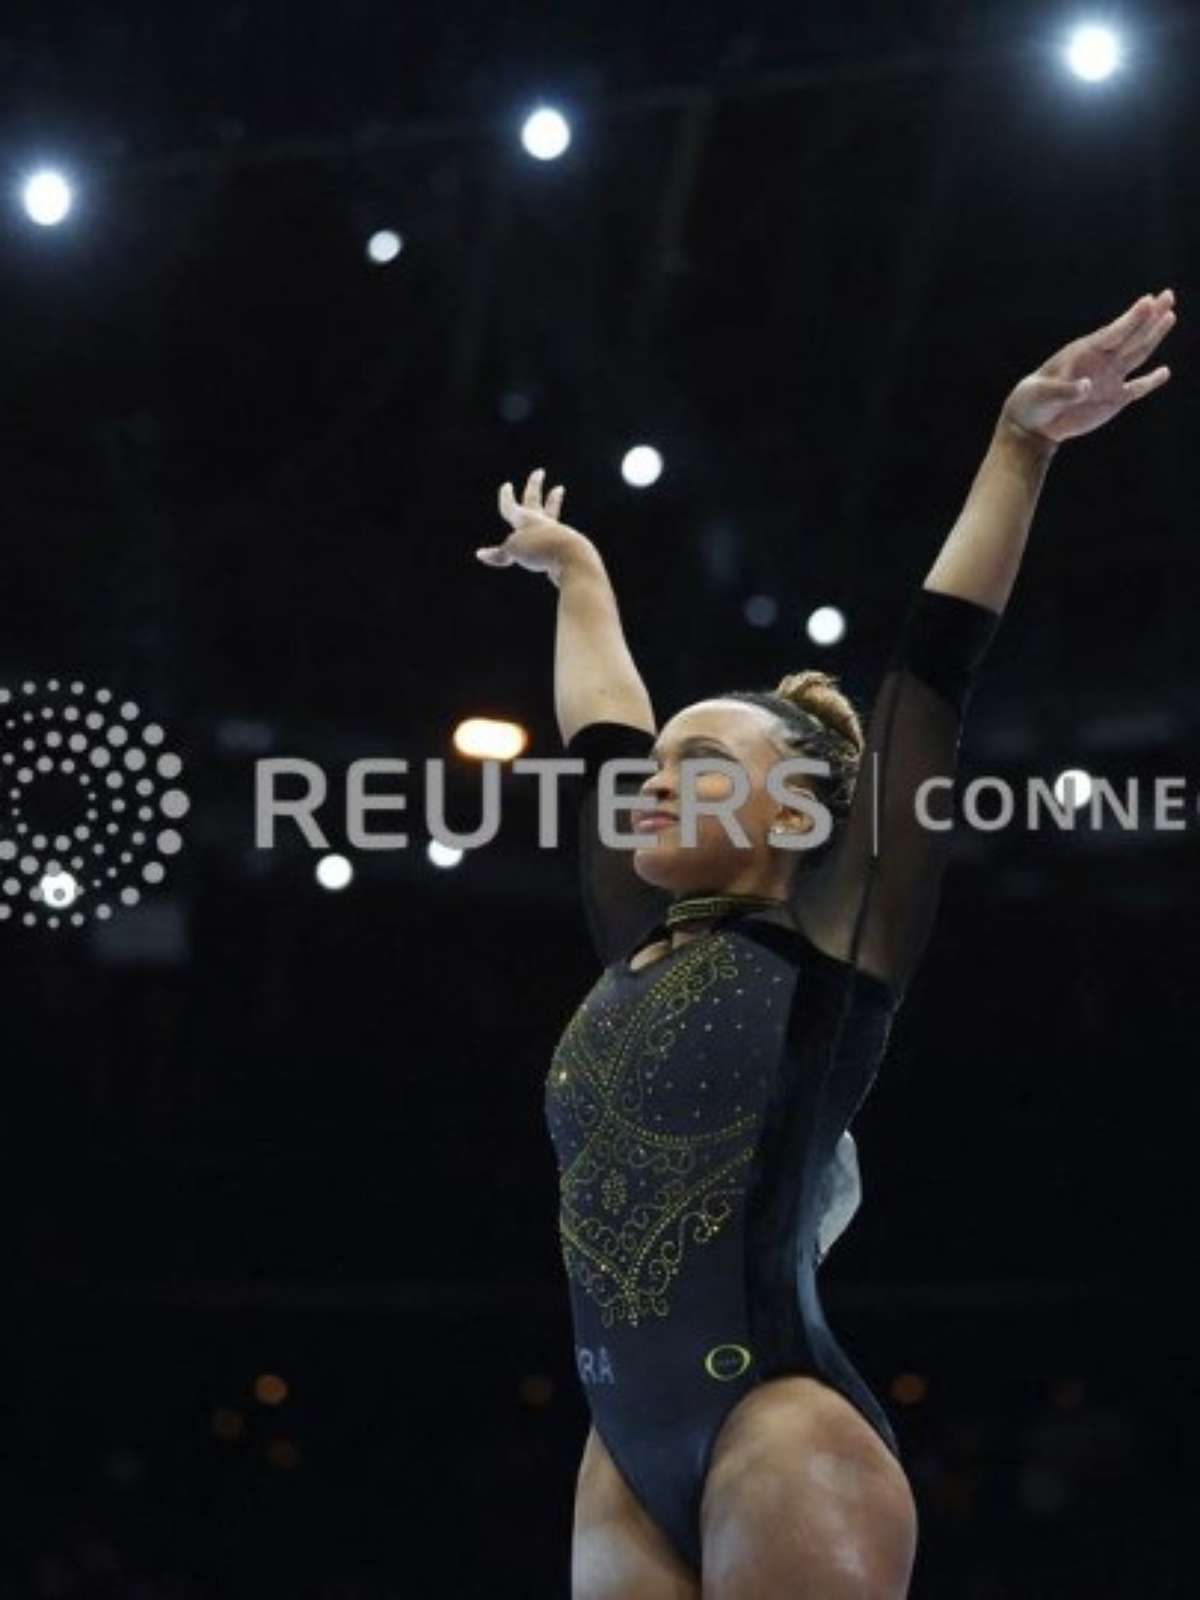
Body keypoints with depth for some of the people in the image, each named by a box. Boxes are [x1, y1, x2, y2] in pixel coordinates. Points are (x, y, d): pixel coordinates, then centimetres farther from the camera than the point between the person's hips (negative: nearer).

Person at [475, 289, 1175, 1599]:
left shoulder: (828, 948, 2)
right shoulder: (640, 950, 16)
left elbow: (929, 677, -1)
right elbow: (598, 737, 30)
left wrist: (1018, 445, -3)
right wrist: (572, 568, 43)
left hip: (779, 1442, -6)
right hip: (629, 1464, 6)